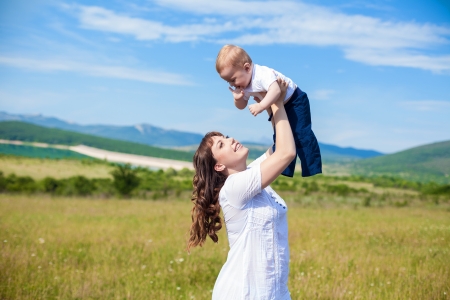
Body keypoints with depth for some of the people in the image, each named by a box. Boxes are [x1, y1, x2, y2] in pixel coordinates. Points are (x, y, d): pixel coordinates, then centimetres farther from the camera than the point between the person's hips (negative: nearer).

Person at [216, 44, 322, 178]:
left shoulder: (262, 74, -35)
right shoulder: (243, 86, -5)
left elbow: (275, 90, -50)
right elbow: (242, 106, 4)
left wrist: (261, 106, -51)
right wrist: (238, 99, -18)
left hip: (295, 101, -10)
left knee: (301, 133, -15)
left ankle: (312, 170, -11)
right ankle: (284, 171, 19)